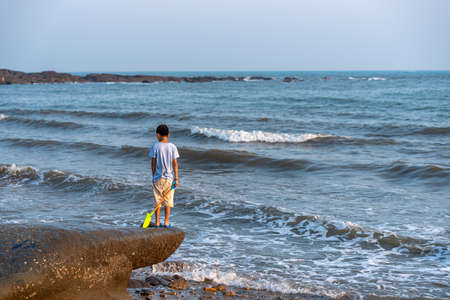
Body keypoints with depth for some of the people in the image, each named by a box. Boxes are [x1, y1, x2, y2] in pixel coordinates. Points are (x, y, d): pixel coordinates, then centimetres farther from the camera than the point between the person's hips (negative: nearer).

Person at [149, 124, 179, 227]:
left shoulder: (155, 146, -6)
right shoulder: (172, 147, -4)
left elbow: (153, 163, -2)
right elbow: (175, 164, -5)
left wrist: (153, 176, 9)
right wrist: (176, 179, 0)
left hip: (158, 177, 0)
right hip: (169, 177, 0)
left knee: (157, 201, 7)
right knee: (168, 201, 9)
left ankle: (157, 223, 9)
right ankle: (166, 222, 7)